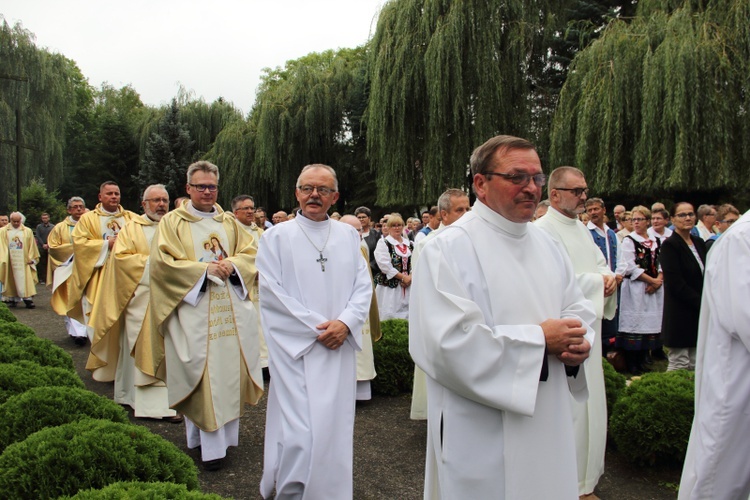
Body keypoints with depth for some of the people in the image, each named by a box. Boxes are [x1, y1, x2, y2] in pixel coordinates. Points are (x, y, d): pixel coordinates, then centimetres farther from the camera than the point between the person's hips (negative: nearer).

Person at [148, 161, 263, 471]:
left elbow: (251, 253, 12)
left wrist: (232, 265, -9)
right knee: (202, 376, -5)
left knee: (230, 370, 3)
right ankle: (209, 445, 1)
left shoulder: (229, 222, 16)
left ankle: (226, 433, 16)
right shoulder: (172, 222, 4)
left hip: (230, 309, 4)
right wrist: (205, 269, -13)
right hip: (193, 311, -4)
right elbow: (162, 263, -7)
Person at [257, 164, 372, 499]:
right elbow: (272, 294, -5)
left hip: (340, 347, 3)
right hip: (295, 349, -3)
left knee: (334, 431, 8)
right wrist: (317, 327, -11)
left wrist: (344, 323, -10)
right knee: (298, 435, -6)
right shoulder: (277, 236, 1)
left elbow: (363, 286, 8)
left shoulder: (348, 235, 11)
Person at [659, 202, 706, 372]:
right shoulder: (669, 245, -10)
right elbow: (676, 284, -15)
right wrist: (702, 303, -13)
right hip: (679, 314, -7)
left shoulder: (699, 243, 13)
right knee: (679, 365, -3)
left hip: (699, 313, 7)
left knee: (695, 366, 10)